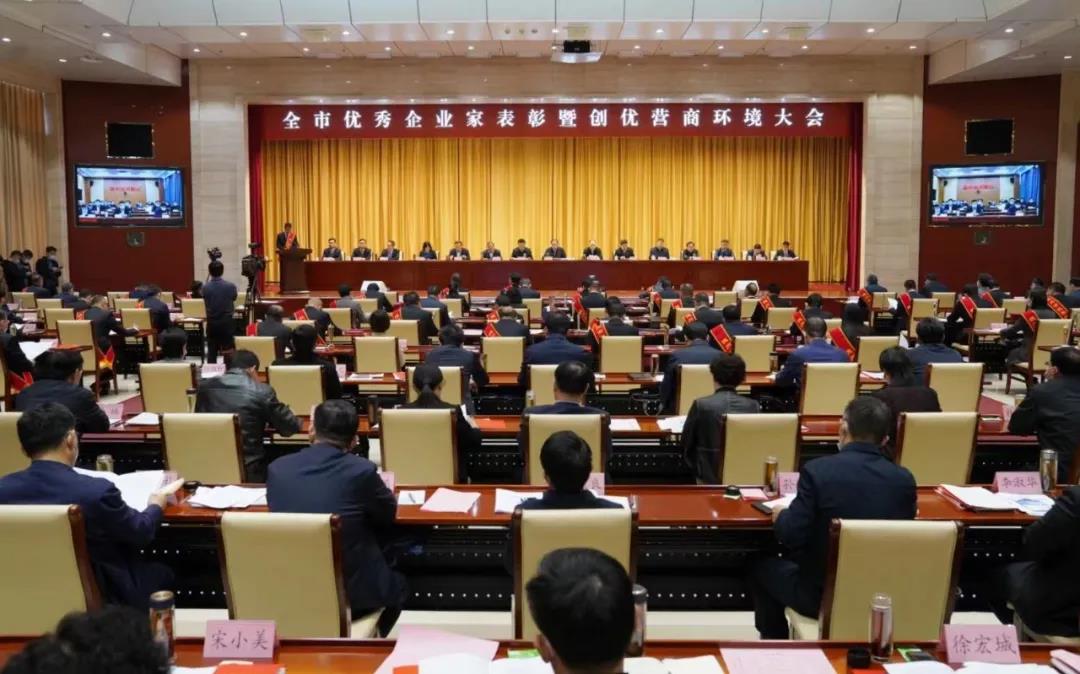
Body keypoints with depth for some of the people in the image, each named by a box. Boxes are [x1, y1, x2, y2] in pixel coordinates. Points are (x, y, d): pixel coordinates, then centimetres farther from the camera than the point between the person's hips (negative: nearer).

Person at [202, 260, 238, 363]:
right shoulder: (231, 286, -11)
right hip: (227, 322, -1)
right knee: (228, 351, 5)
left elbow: (205, 302, 8)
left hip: (211, 323, 1)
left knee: (211, 352, 7)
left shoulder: (205, 287, -9)